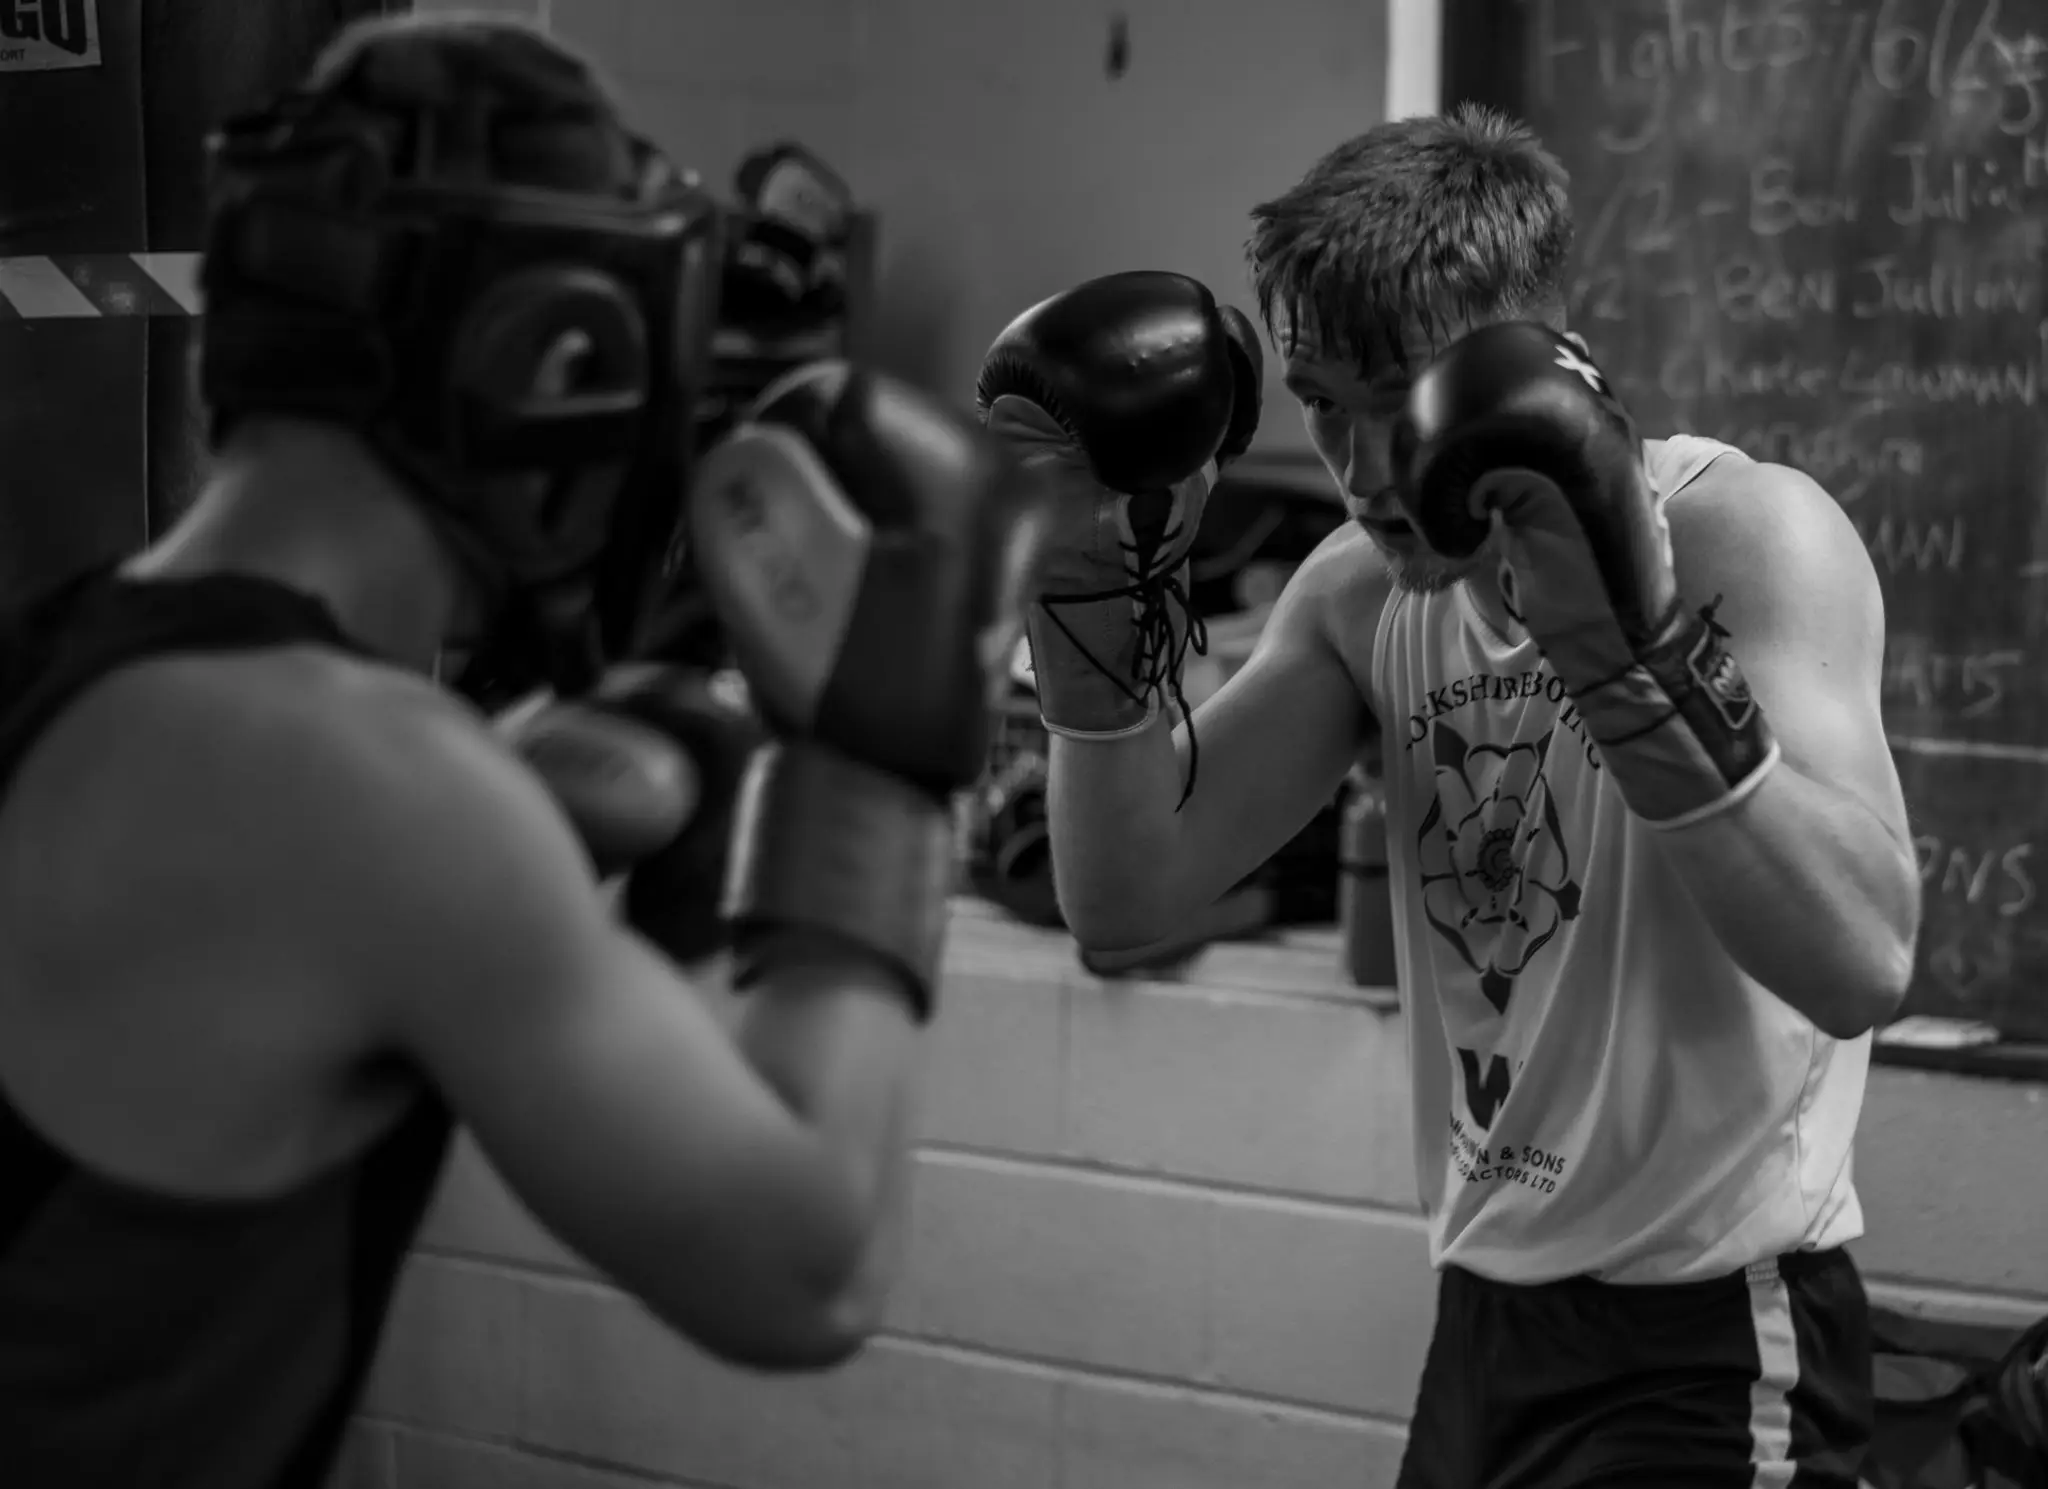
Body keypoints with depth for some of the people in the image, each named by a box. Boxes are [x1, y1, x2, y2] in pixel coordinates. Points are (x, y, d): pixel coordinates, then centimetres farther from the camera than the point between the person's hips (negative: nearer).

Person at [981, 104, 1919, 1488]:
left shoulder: (1746, 535, -16)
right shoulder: (1365, 592, 1)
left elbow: (1859, 962, -30)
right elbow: (1128, 895, -3)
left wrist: (1631, 654, -40)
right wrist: (1092, 583, -13)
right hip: (1484, 1318, 6)